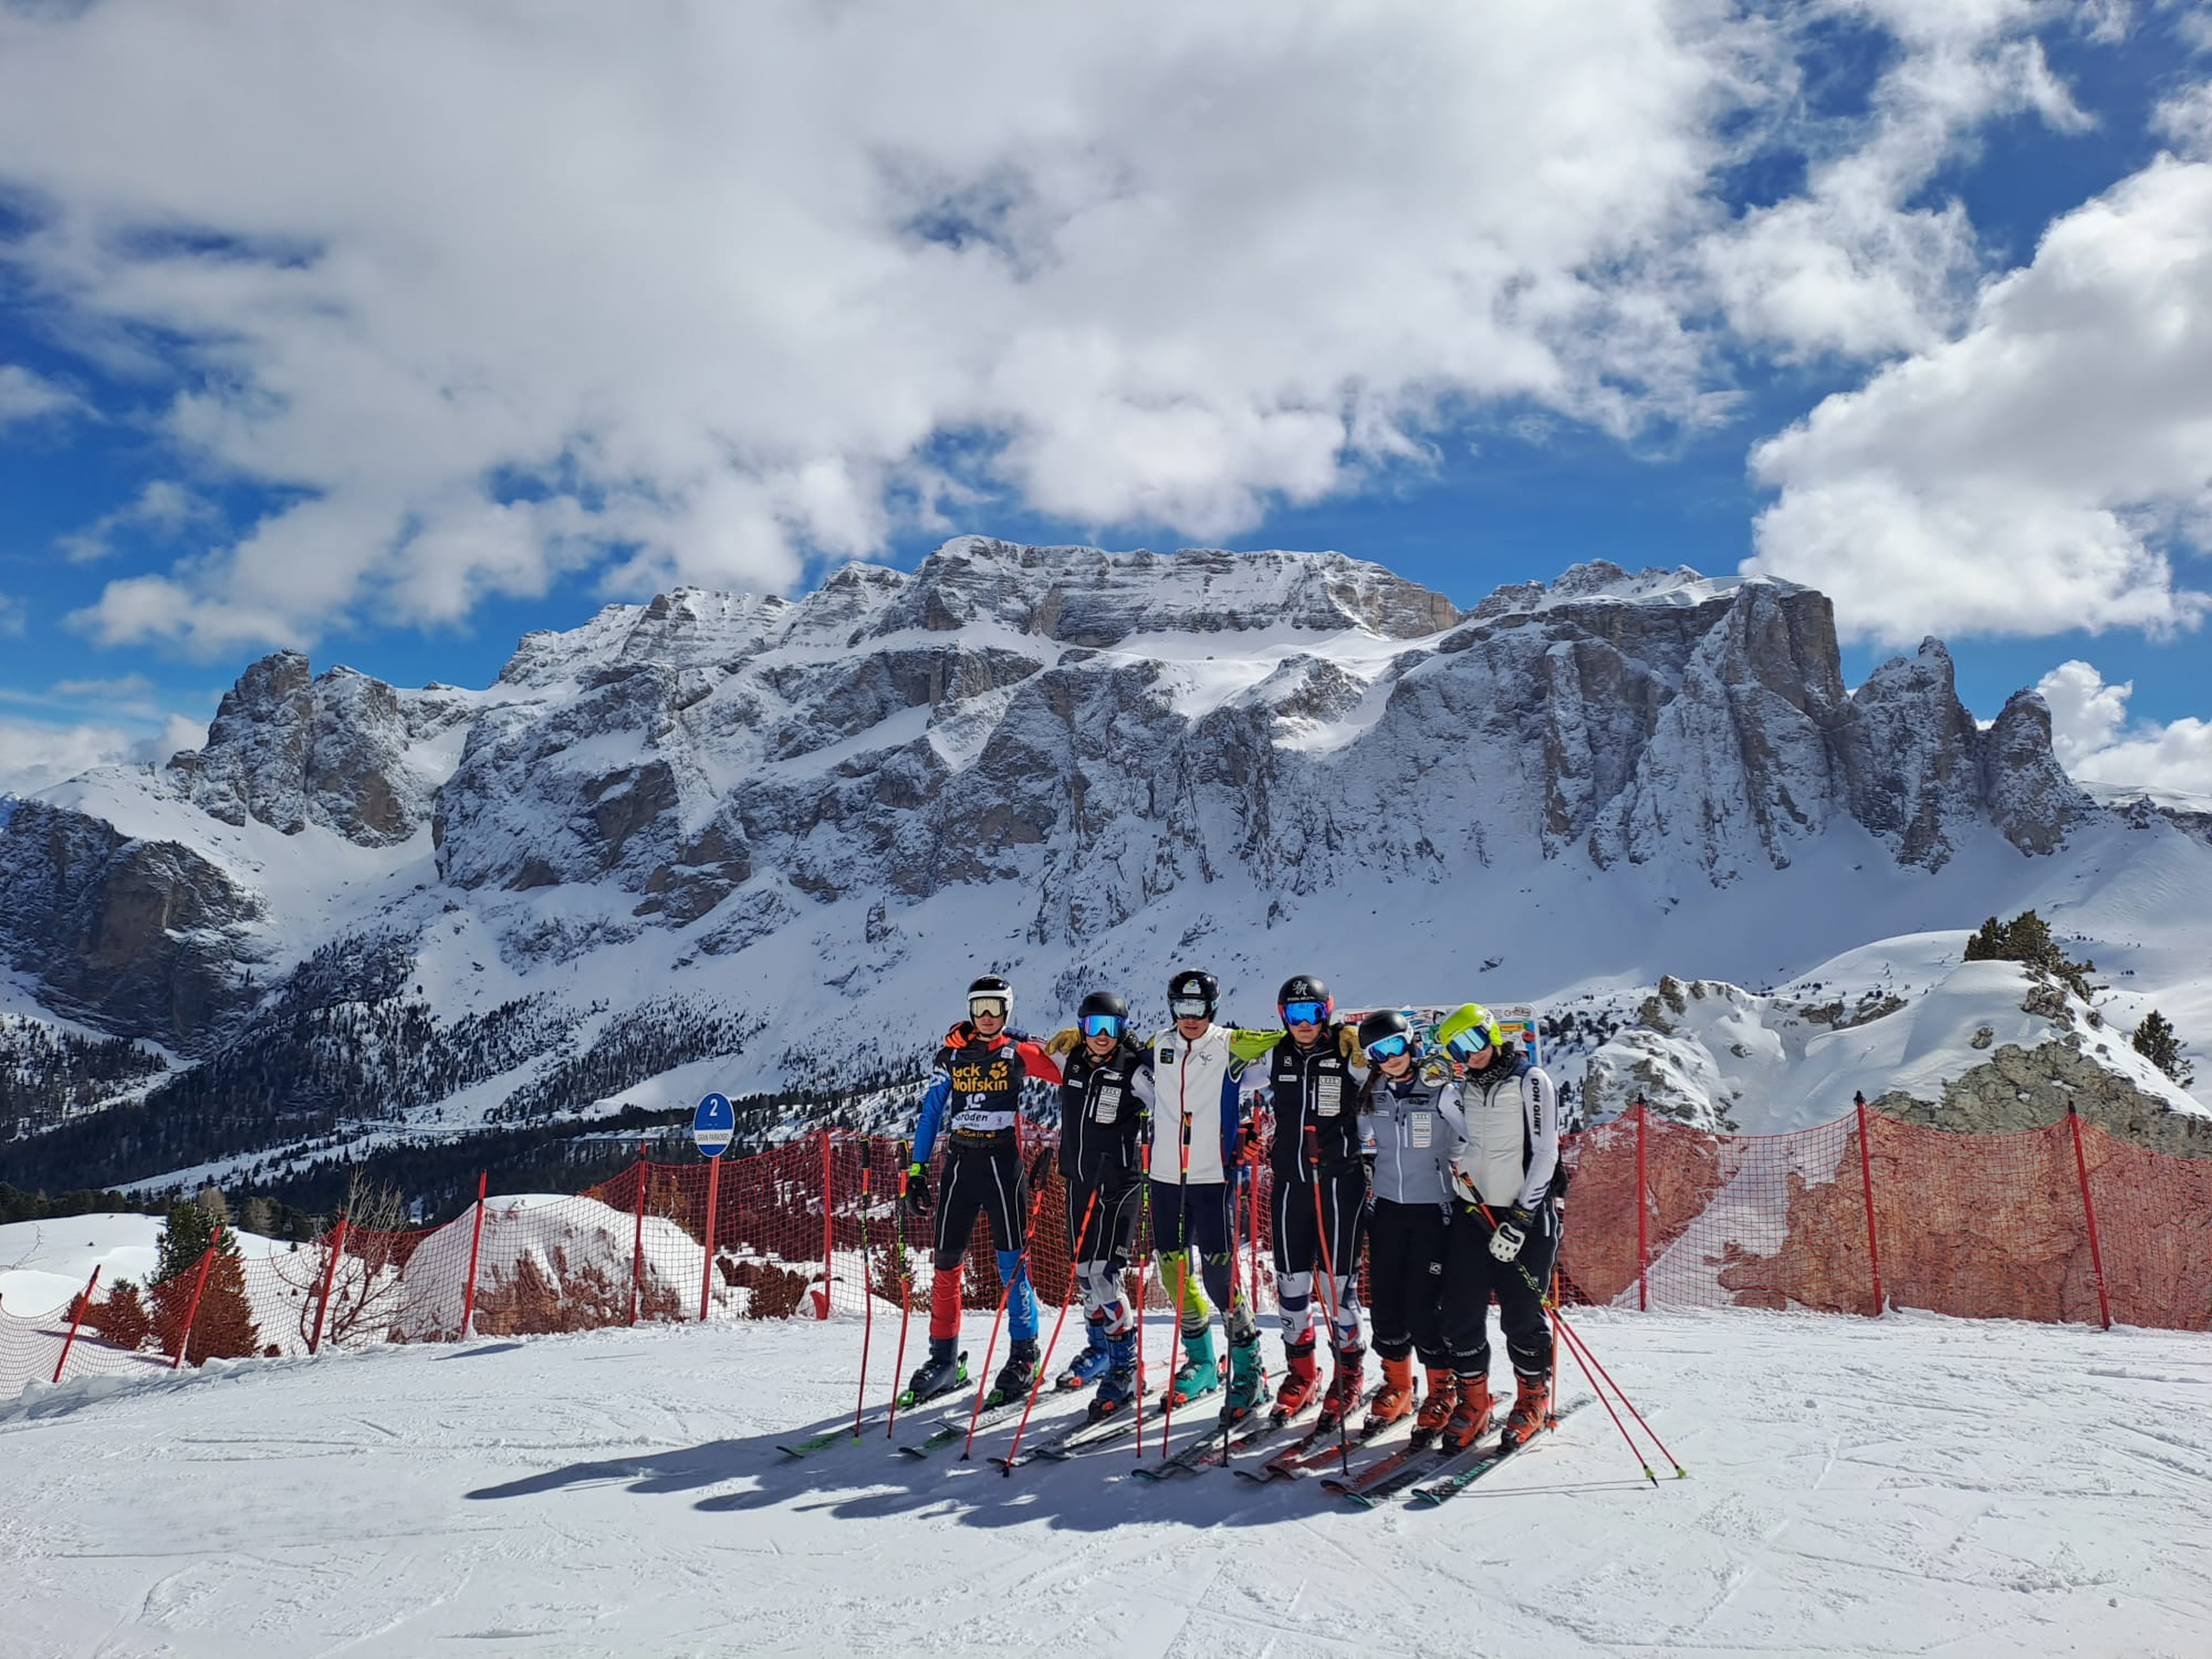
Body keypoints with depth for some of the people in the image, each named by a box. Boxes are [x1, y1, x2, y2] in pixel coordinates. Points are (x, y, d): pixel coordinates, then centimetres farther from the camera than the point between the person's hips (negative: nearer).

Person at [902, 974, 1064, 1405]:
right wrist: (917, 1171, 7)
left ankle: (1023, 1354, 12)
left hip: (1003, 1163, -3)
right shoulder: (952, 1055, 9)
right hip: (960, 1163, 3)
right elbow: (928, 1113, 10)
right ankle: (943, 1358, 15)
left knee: (1012, 1263, -1)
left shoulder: (1018, 1052, 1)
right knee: (946, 1262, 5)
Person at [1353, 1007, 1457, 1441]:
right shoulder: (1372, 1096, 5)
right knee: (1386, 1300, 7)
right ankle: (1396, 1386, 25)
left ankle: (1443, 1390, 13)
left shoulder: (1441, 1091, -8)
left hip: (1433, 1209, -4)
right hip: (1387, 1207, 4)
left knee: (1426, 1304, -5)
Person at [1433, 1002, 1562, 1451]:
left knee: (1521, 1314, 2)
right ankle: (1472, 1401, 17)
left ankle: (1532, 1398, 23)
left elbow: (1545, 1153, -12)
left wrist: (1521, 1221, -15)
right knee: (1461, 1312, 2)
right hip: (1470, 1211, 5)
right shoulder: (1463, 1088, 8)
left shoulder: (1530, 1081, -9)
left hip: (1523, 1214, -5)